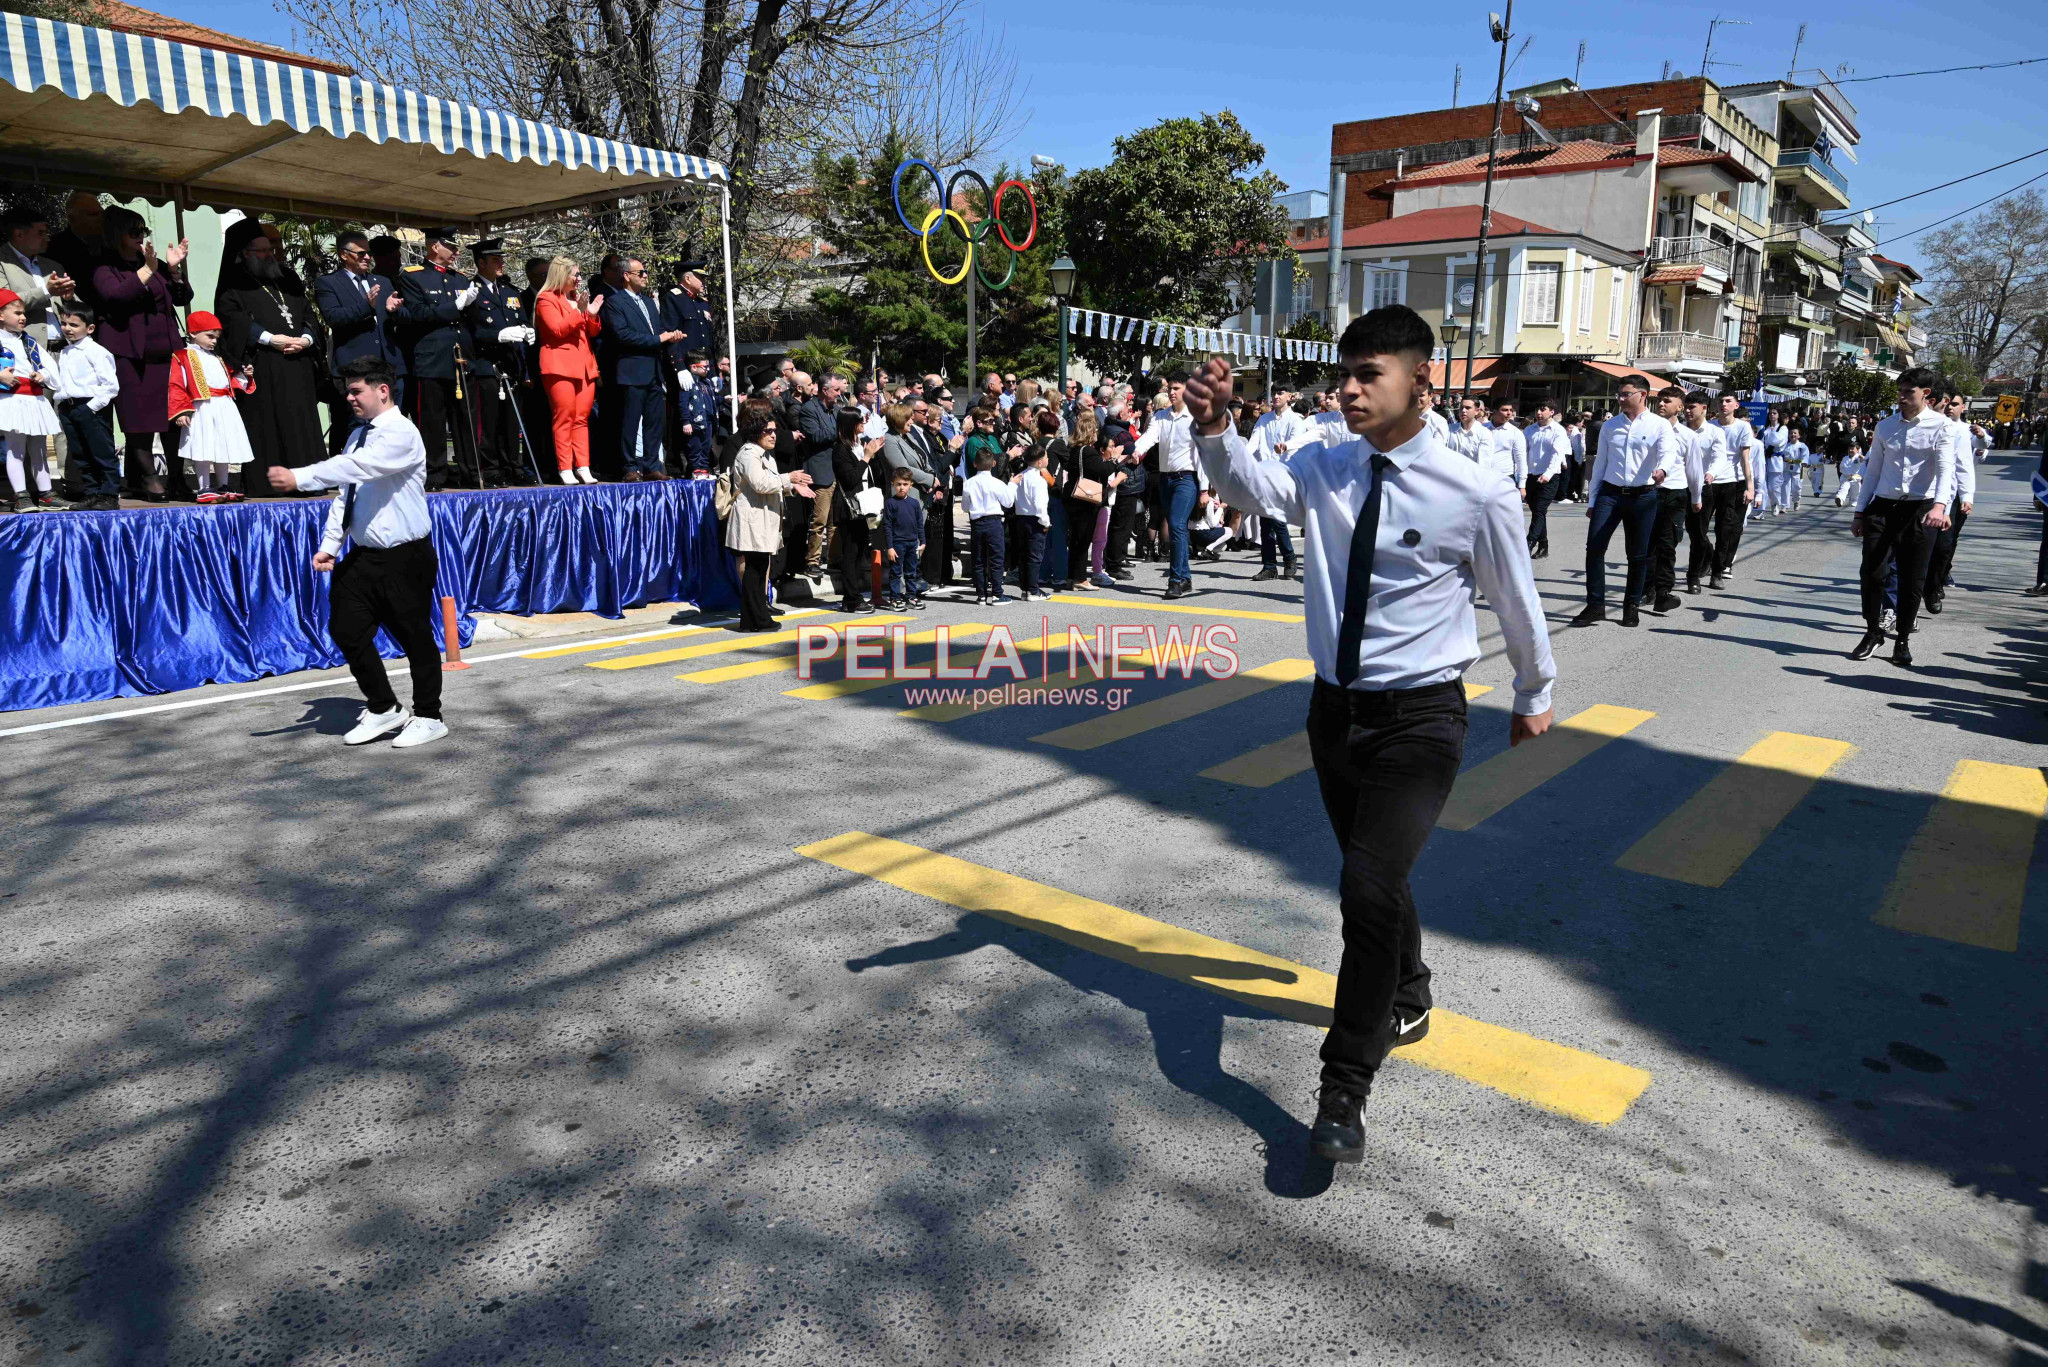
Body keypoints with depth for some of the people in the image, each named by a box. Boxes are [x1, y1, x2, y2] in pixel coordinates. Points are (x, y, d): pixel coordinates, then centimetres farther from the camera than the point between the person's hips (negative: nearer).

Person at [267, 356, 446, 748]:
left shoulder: (402, 434, -13)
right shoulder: (359, 434, 11)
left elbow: (355, 466, -29)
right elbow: (344, 493, 12)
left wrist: (299, 478, -35)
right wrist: (329, 546, 5)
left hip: (405, 557, -8)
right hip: (364, 555, 8)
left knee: (415, 636, 3)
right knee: (346, 629, 7)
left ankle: (427, 717, 19)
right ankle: (383, 709, 22)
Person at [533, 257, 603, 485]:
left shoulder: (578, 298, 20)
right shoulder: (546, 299, -1)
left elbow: (592, 333, 19)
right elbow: (557, 329, -13)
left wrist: (592, 315, 1)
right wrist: (578, 312, -19)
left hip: (584, 365, 7)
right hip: (560, 366, -6)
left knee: (582, 419, 3)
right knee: (564, 418, -7)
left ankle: (583, 468, 4)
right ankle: (565, 469, -6)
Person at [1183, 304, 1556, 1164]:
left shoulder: (1475, 496, -13)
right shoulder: (1325, 471, -1)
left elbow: (1518, 603, 1)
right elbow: (1253, 486, -16)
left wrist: (1535, 696, 15)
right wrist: (1214, 433, -37)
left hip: (1420, 718, -5)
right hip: (1335, 708, 5)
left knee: (1368, 889, -18)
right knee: (1375, 880, 22)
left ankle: (1344, 1092, -1)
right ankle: (1407, 1000, 51)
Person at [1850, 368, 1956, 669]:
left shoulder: (1941, 426, -3)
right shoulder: (1885, 426, 8)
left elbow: (1946, 469, -14)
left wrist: (1939, 505, -31)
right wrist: (1860, 513, 11)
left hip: (1921, 509, -3)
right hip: (1883, 506, 3)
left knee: (1912, 579, 3)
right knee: (1871, 571, -5)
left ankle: (1903, 641, 16)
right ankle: (1873, 632, 14)